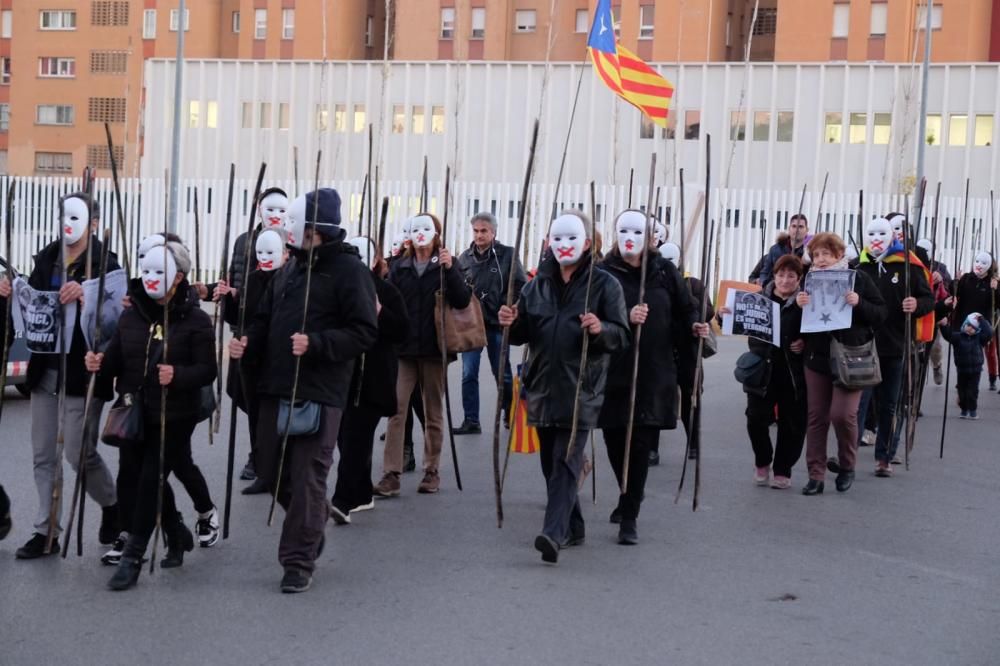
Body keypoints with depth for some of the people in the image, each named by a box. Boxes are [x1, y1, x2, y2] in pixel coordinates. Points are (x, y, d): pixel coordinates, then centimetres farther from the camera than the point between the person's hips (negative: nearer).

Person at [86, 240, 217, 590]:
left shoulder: (196, 320, -8)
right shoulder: (132, 315, 6)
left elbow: (207, 371, -12)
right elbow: (117, 361, 10)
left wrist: (178, 375, -30)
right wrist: (100, 364, -12)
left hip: (174, 417, -5)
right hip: (134, 414, 6)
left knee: (150, 480, -6)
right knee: (145, 478, 14)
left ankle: (133, 557, 2)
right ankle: (177, 535, 38)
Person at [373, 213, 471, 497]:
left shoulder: (446, 265, 2)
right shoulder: (399, 267, 8)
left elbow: (462, 301, -9)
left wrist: (450, 269, -20)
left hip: (434, 348, -1)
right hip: (403, 348, 1)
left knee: (433, 413, 9)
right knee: (395, 410, -7)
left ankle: (432, 471, 19)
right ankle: (391, 474, -5)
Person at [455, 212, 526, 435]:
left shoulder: (507, 255, -4)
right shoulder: (465, 258, 3)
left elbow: (521, 287, -3)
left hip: (496, 324, -2)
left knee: (502, 374, 9)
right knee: (468, 374, 1)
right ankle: (471, 421, 7)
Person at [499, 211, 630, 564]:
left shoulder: (604, 284, -2)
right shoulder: (538, 284, 12)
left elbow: (622, 336, -5)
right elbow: (523, 334, 17)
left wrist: (601, 329, -25)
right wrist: (512, 322, -5)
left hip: (580, 390, -6)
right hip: (542, 387, 6)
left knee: (566, 463, -13)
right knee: (551, 464, 12)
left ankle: (554, 533, -21)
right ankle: (572, 527, 26)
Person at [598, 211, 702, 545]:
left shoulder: (665, 272, 4)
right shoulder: (604, 273, -2)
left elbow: (685, 309, 11)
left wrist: (695, 326, -10)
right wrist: (625, 318, -29)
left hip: (654, 372, 0)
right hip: (614, 372, 0)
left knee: (640, 444, -2)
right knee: (615, 441, 9)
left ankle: (629, 517, 6)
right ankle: (629, 498, 38)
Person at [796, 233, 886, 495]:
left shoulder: (858, 278, -1)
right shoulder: (810, 281, 7)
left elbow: (881, 314, -1)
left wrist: (859, 303, -19)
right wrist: (799, 305, -10)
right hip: (817, 358, 3)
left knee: (842, 414, -12)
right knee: (816, 417, 4)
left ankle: (847, 466, 12)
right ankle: (815, 476, 11)